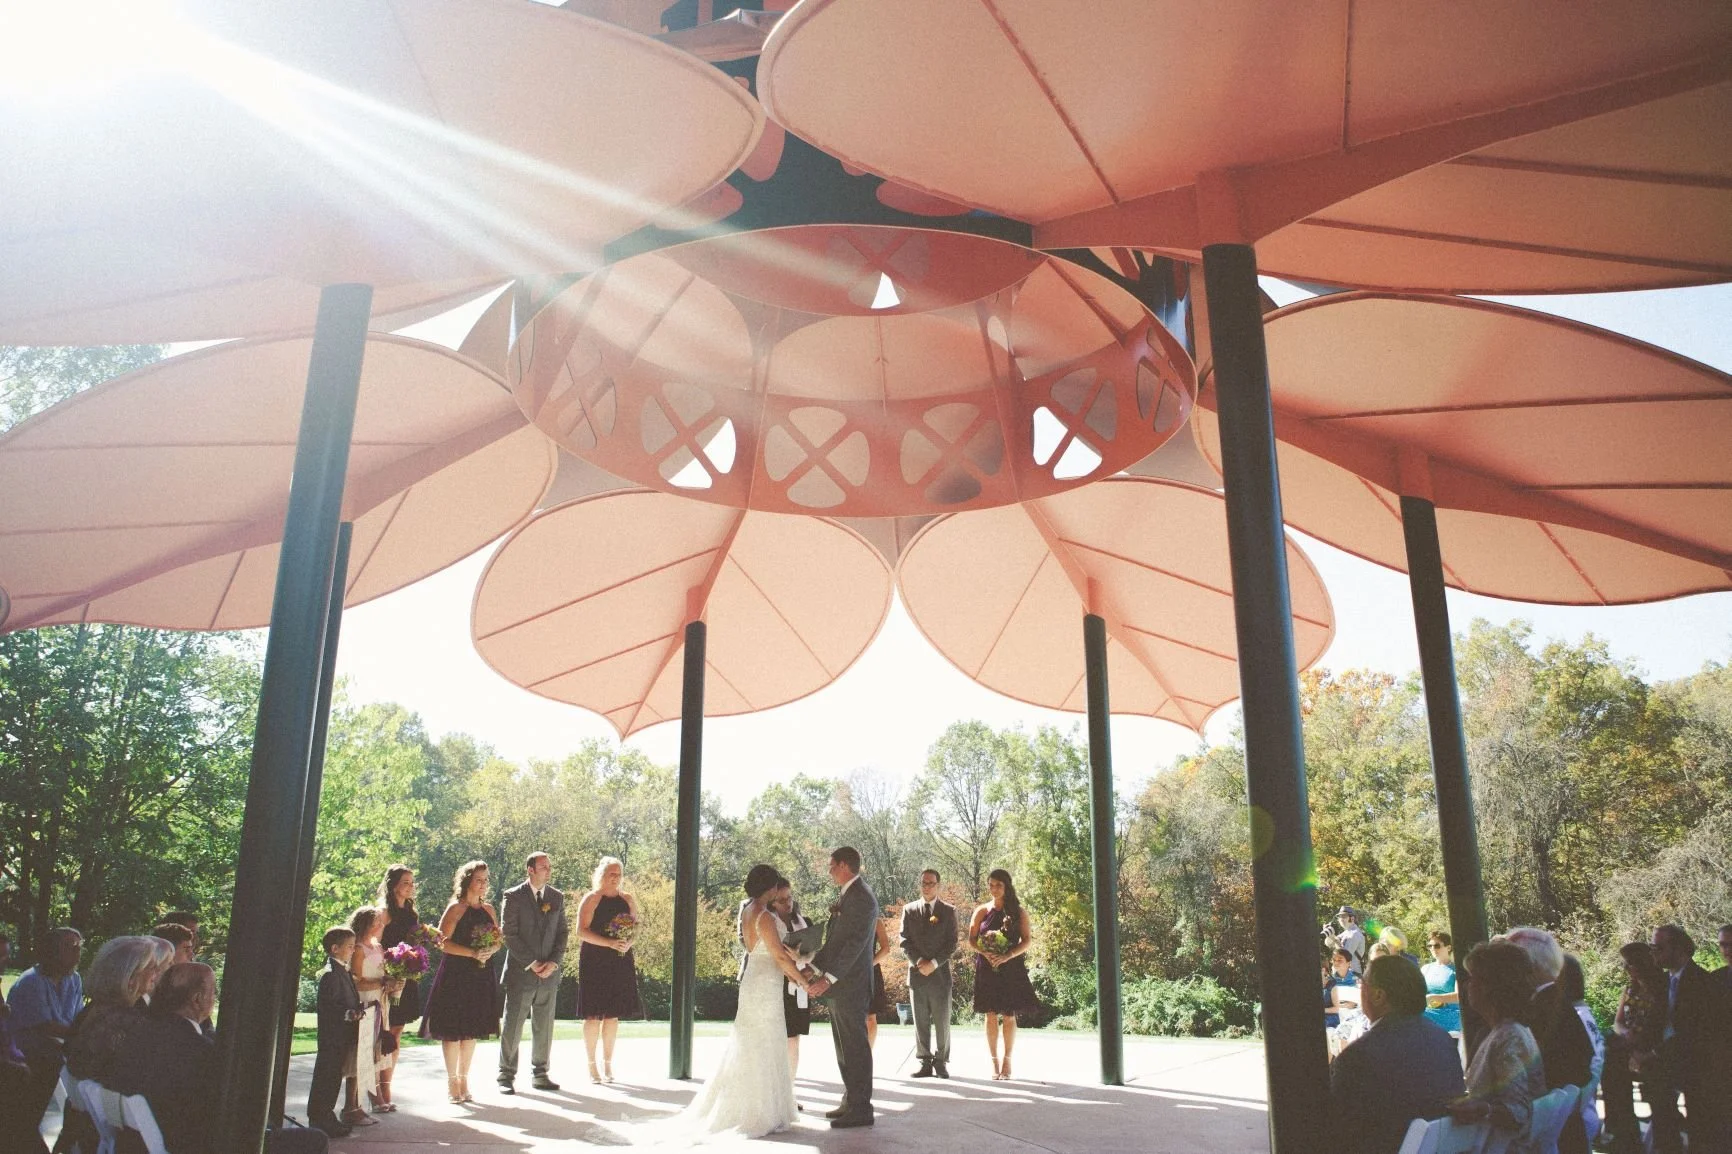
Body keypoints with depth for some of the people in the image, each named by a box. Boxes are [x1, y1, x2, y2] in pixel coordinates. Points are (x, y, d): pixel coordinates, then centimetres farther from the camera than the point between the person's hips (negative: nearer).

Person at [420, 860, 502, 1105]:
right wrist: (473, 953, -21)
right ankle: (452, 1082, 10)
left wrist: (490, 951, -6)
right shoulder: (455, 908, -7)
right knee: (452, 1029, -1)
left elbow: (498, 939, 16)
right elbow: (443, 942, -14)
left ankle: (464, 1080, 21)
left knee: (472, 1030, 11)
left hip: (480, 976, 6)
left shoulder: (488, 909, 12)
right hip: (455, 975, -6)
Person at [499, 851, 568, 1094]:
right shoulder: (513, 896, -4)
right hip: (520, 972, -4)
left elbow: (562, 933, 11)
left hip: (549, 972, 4)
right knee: (513, 1026, 0)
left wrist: (554, 962, -3)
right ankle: (506, 1076, 10)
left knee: (544, 1027, 9)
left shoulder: (557, 897, 10)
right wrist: (531, 963, -11)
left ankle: (540, 1074, 19)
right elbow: (509, 934, -8)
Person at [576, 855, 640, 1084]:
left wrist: (628, 942, -6)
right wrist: (609, 943, -20)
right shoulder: (591, 899, -4)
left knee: (613, 1014, 7)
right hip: (595, 962, -4)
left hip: (620, 962, 4)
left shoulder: (628, 900, 11)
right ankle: (592, 1066, 7)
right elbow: (581, 931, -11)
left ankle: (608, 1064, 17)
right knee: (594, 1014, -3)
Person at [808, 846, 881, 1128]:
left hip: (851, 985, -10)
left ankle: (860, 1109, 4)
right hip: (840, 985, 10)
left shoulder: (862, 897, -16)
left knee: (855, 1047, -3)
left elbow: (855, 943, -23)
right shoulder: (846, 895, 14)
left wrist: (828, 978, -26)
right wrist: (813, 967, 12)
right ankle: (851, 1102, 24)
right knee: (844, 1046, 15)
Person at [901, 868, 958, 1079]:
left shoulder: (948, 911, 5)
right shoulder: (909, 910, 9)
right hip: (916, 972, 2)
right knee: (920, 1022, 4)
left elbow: (952, 944, -1)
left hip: (940, 973, -1)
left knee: (942, 1022, 0)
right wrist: (918, 962, -10)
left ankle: (941, 1061, 11)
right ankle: (925, 1063, 10)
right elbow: (905, 942, 4)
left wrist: (934, 963, -11)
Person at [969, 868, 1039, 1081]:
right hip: (987, 968, 1)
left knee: (1009, 1016, 0)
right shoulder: (982, 910, 5)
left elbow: (1028, 940, -2)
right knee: (991, 1015, 2)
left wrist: (1008, 955, -16)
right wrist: (986, 953, -16)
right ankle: (994, 1062, 9)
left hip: (1011, 968, -1)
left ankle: (1007, 1061, 9)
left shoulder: (1018, 912, 2)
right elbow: (971, 940, 3)